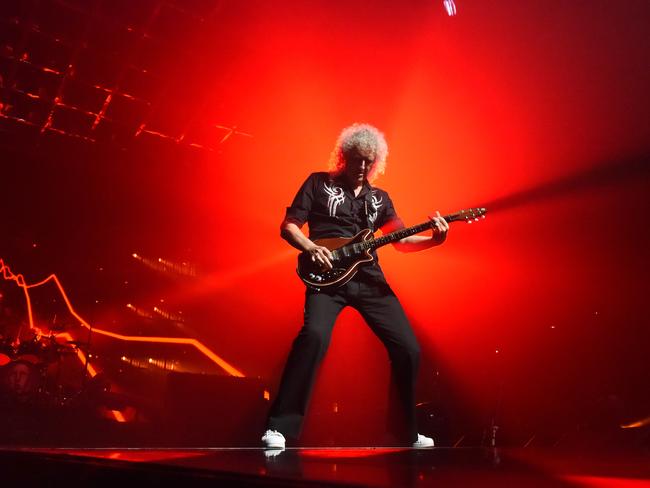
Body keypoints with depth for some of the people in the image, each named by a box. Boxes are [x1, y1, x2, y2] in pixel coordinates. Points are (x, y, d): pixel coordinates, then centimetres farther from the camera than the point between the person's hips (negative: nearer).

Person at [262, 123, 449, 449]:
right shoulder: (319, 183, 9)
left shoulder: (379, 198, 20)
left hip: (368, 279, 4)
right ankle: (279, 429, -19)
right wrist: (311, 248, -14)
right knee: (315, 335, -31)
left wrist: (433, 239, -5)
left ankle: (407, 433, 20)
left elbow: (401, 240, 13)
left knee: (408, 348, -1)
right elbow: (288, 226, 5)